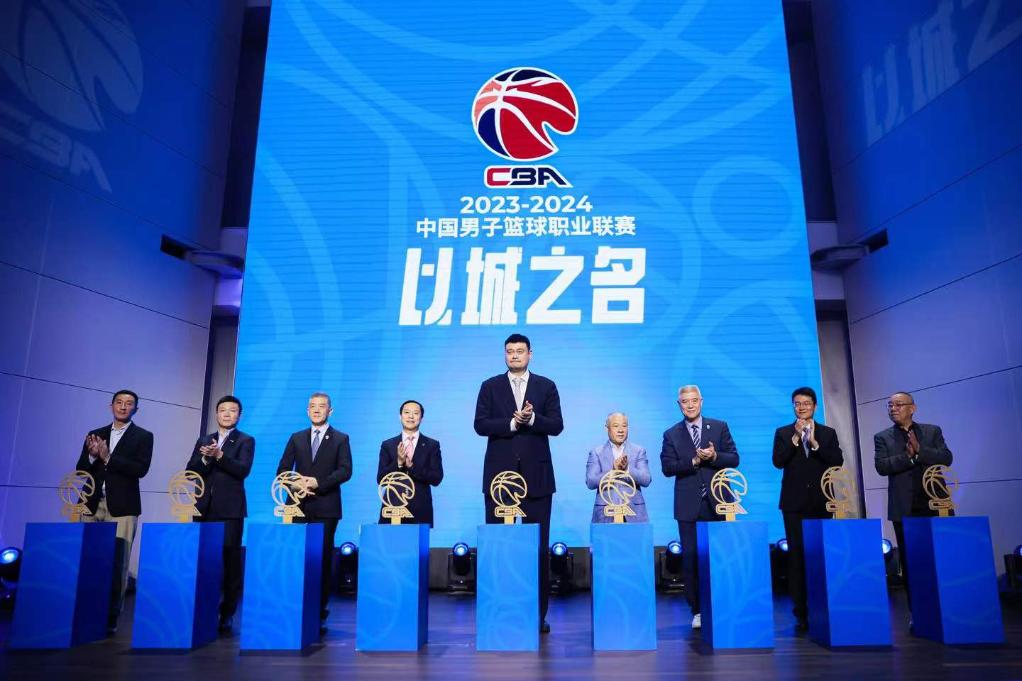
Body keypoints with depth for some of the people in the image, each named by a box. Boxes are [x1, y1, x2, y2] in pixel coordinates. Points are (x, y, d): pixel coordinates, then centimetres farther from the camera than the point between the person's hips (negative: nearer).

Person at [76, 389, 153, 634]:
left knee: (117, 564, -6)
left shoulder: (143, 436, 4)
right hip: (93, 505, 4)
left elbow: (141, 469, -9)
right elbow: (81, 469, 11)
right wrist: (92, 455, -9)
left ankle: (110, 617, 2)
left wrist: (108, 458, -14)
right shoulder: (95, 435, 16)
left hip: (121, 507, -3)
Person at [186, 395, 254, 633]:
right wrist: (205, 458, -10)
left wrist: (219, 455, -21)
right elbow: (190, 471, 9)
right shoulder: (203, 441, 17)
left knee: (230, 562, -3)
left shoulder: (245, 441, 4)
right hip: (204, 508, 4)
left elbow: (243, 470, -10)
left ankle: (227, 615, 5)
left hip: (230, 509, -3)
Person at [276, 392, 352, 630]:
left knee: (323, 559, 1)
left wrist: (319, 482, -16)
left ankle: (320, 612, 9)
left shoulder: (340, 439, 6)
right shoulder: (296, 438, 16)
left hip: (326, 507, -2)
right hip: (299, 504, 2)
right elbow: (283, 469, 10)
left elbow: (345, 471, -4)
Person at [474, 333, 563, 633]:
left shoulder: (546, 386, 8)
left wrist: (532, 419, -17)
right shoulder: (490, 386, 8)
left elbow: (556, 426, 0)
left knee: (539, 546, 3)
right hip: (499, 474, 0)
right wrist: (512, 423, -15)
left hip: (536, 475, 0)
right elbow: (480, 425, -2)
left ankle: (539, 614, 13)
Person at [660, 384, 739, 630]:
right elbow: (667, 467, -3)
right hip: (688, 506, 0)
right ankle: (697, 611, 11)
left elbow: (734, 459, 2)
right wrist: (694, 460, -15)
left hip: (717, 503, 0)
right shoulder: (671, 434, 6)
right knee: (690, 557, 1)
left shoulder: (719, 427, 7)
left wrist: (714, 457, -17)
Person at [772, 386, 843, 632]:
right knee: (797, 556, 0)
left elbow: (837, 461, -3)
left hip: (821, 502, 1)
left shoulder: (828, 433, 10)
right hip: (794, 503, -1)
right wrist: (796, 438, -14)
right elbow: (778, 461, -6)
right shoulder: (783, 433, 7)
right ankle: (801, 613, 4)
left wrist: (814, 442, -13)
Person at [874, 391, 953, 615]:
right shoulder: (883, 437, 8)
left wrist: (919, 450, -13)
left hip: (934, 505, 1)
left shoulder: (932, 431, 11)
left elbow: (946, 458, -2)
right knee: (909, 562, 2)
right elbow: (881, 466, -6)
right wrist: (908, 456, -16)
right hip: (904, 509, 0)